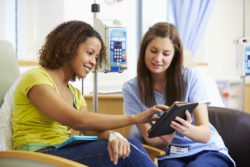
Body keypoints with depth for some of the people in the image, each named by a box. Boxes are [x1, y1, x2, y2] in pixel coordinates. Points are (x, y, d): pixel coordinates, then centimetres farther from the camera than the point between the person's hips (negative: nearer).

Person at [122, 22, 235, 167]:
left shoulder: (191, 77, -5)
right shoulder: (131, 88, -2)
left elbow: (205, 134, -10)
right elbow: (149, 138, -4)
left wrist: (187, 130, -34)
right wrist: (163, 140, -28)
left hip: (206, 151, 1)